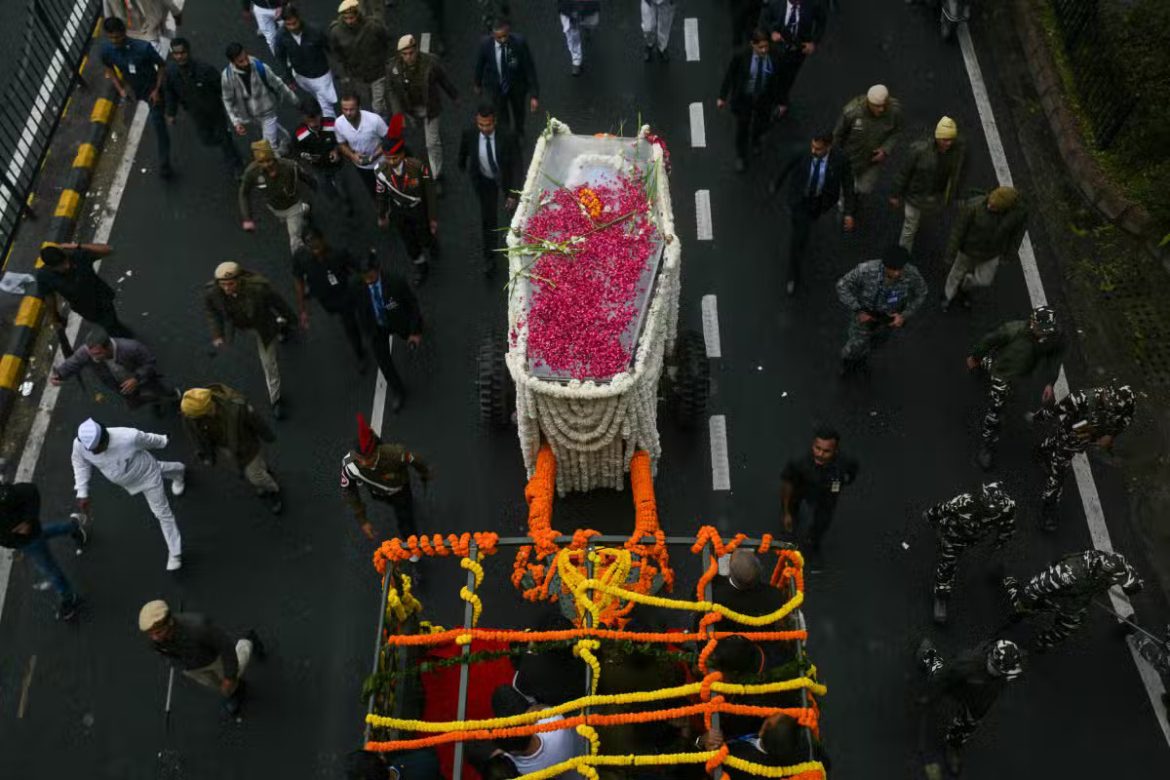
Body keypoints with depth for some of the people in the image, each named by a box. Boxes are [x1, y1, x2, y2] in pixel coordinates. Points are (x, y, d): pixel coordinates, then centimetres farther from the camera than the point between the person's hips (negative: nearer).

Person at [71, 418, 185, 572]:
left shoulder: (129, 437, -45)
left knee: (163, 513, 10)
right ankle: (178, 470, 72)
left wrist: (164, 441, 0)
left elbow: (149, 440, -22)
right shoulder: (79, 444, -33)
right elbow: (81, 465, -10)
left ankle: (175, 553, 31)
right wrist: (82, 494, -11)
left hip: (147, 477, -5)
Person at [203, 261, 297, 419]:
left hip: (262, 324, -3)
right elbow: (211, 311, -10)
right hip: (239, 323, 4)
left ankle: (275, 399, 31)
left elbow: (278, 302, -23)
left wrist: (290, 318, -6)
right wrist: (217, 334, -18)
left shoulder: (258, 288, -43)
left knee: (268, 361, 5)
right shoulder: (212, 292, -34)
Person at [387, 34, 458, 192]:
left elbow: (444, 81, -8)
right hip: (410, 108, 2)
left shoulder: (431, 62, -25)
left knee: (432, 143, 0)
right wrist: (398, 112, -17)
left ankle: (437, 177, 12)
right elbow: (393, 91, -10)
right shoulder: (395, 67, -21)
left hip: (429, 107, -2)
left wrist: (455, 96, 7)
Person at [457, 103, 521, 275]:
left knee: (513, 209, 26)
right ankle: (489, 258, 22)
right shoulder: (469, 134, -26)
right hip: (484, 179, 1)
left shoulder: (508, 136, -34)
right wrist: (462, 166, 17)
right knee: (488, 218, 6)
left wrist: (512, 194, -29)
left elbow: (516, 166, -26)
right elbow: (463, 152, -3)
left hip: (505, 177, -1)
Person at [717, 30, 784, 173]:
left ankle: (755, 141, 60)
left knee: (762, 124, 23)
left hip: (764, 98, 2)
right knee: (742, 128, 14)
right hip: (742, 98, -2)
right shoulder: (741, 55, -26)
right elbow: (729, 75, -12)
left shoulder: (775, 57, -21)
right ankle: (741, 156, 41)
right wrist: (722, 97, -5)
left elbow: (779, 80, -7)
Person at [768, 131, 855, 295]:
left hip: (821, 200, 2)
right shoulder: (799, 153, -29)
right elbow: (785, 169, -9)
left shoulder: (840, 160, -28)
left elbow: (848, 185, -16)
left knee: (810, 220, 32)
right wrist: (775, 184, 8)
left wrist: (848, 213, -19)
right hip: (799, 199, -1)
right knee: (796, 237, 0)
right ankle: (793, 277, 18)